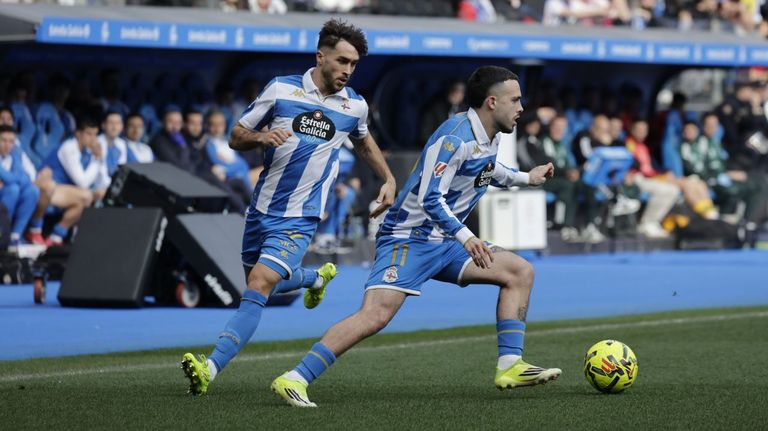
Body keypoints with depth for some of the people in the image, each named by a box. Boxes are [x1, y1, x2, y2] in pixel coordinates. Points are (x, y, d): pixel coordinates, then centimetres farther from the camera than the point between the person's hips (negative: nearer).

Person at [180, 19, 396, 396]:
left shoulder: (355, 106, 0)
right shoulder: (282, 89, -5)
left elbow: (363, 142, 25)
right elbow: (236, 137, 2)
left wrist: (388, 179, 16)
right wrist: (261, 137, -19)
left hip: (298, 219, -2)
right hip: (262, 207, 3)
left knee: (259, 286, -20)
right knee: (261, 283, 21)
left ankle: (210, 369, -28)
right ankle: (317, 278, 53)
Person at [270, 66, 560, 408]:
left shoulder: (489, 138, 8)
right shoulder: (455, 138, -21)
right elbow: (430, 198, -28)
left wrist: (525, 178, 28)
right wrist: (465, 237, -34)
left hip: (443, 242, 10)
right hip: (407, 239, -10)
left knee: (520, 271, 4)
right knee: (376, 315, -26)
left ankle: (510, 367, 3)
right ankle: (294, 379, -24)